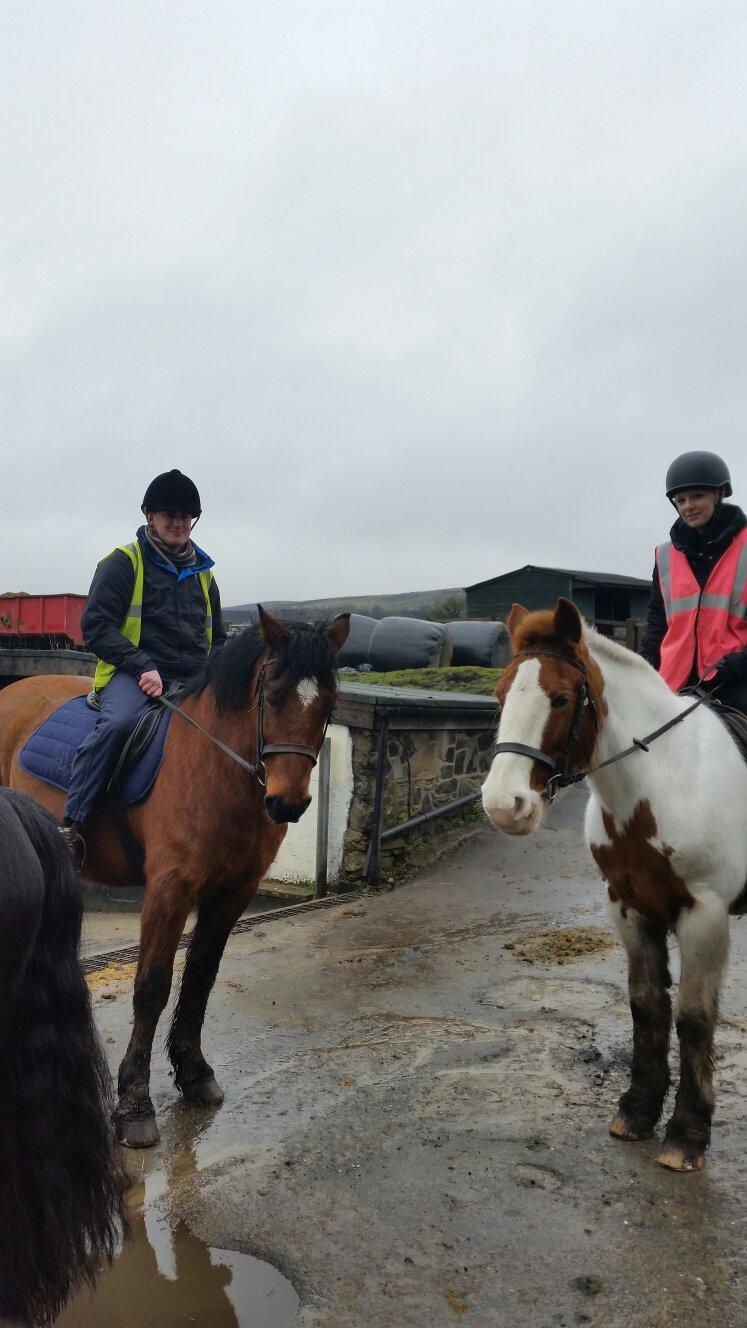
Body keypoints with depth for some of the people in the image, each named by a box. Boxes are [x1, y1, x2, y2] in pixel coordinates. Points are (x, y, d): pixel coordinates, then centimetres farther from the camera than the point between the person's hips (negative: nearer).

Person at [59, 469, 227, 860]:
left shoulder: (202, 572, 21)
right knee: (117, 722, -35)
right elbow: (96, 625, -6)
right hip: (131, 675, -5)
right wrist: (143, 667, -18)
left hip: (194, 680, 6)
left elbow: (218, 639, 28)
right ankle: (70, 822, -27)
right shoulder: (124, 563, 4)